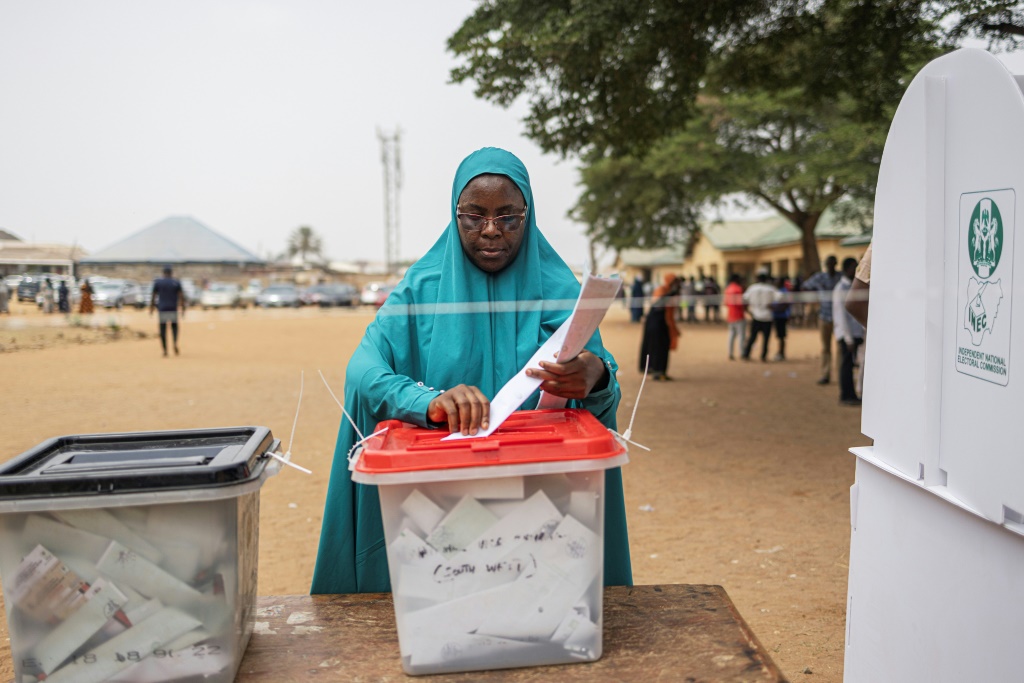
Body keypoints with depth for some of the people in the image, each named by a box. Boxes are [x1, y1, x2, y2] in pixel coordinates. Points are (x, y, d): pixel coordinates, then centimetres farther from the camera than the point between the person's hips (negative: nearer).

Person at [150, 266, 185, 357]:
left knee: (163, 329, 5)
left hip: (162, 309, 0)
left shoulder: (157, 282, 1)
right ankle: (175, 343, -8)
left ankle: (165, 351, 0)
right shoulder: (177, 283, 1)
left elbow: (153, 297, 1)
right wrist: (183, 309, 2)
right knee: (174, 326, 17)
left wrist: (151, 309, 8)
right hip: (173, 309, 1)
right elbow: (181, 297, -3)